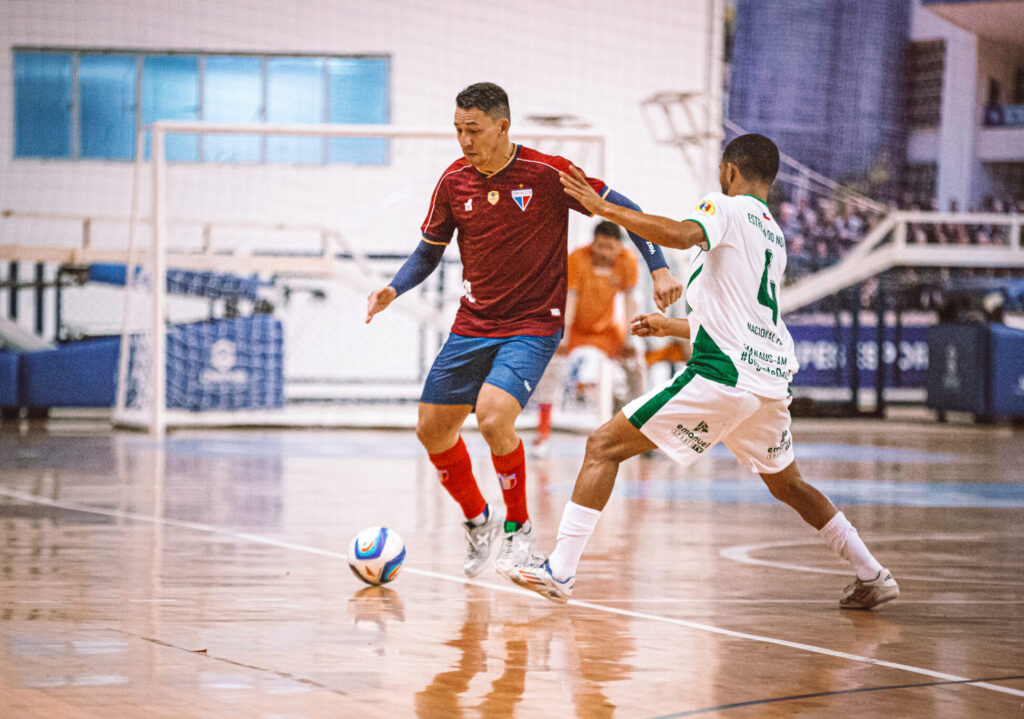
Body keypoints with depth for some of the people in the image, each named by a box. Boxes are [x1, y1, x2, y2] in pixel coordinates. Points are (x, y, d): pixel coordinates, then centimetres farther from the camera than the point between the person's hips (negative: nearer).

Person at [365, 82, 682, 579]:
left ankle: (519, 525, -2)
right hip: (472, 327, 6)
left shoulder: (548, 174, -13)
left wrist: (659, 268, -13)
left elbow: (624, 211, -5)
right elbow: (429, 251, 13)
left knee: (493, 417, -26)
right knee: (432, 429, 4)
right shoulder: (453, 182, 0)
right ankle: (477, 519, 30)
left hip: (533, 328, -5)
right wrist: (394, 289, -4)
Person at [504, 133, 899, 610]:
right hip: (771, 378, 8)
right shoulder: (774, 236, 25)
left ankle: (560, 570, -12)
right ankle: (873, 576, 30)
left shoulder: (728, 208, 0)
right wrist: (672, 326, 46)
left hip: (722, 375, -8)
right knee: (787, 485, 29)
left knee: (604, 445, -4)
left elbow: (682, 234, -24)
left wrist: (603, 208, -19)